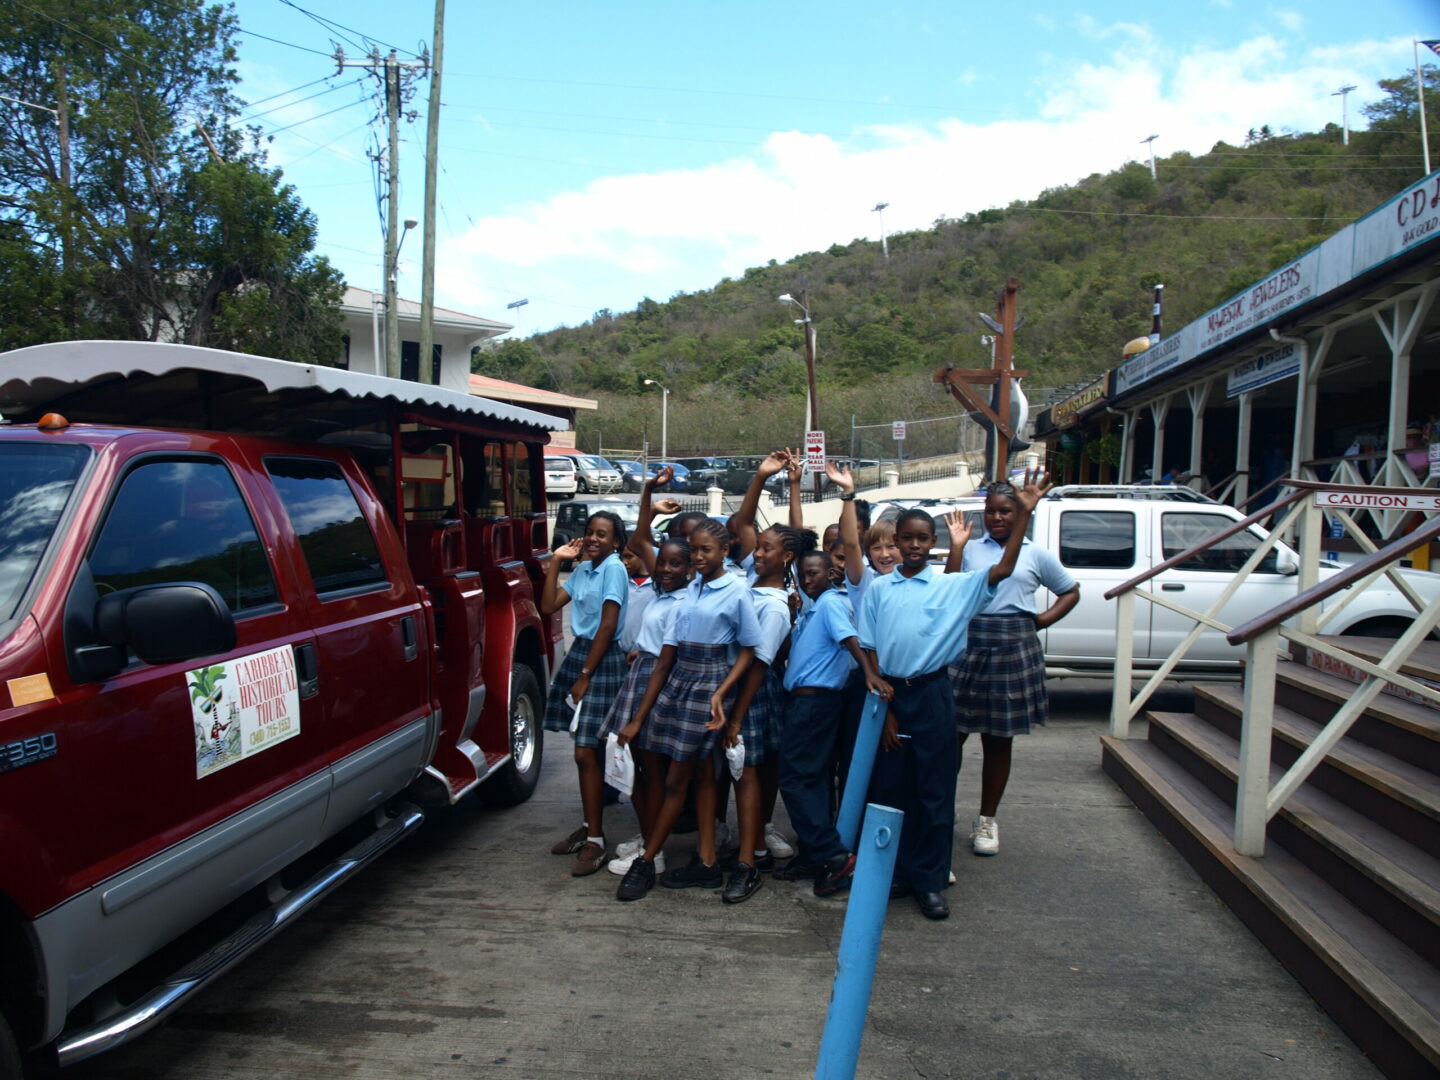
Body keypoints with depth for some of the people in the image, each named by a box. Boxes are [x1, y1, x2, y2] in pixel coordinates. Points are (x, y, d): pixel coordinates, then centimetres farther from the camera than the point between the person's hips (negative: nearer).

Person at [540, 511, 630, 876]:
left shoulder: (614, 568, -10)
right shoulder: (582, 569, 13)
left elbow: (608, 626, -14)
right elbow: (548, 606, 8)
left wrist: (586, 675, -14)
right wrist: (556, 561, 5)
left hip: (604, 661, -7)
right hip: (578, 653, 7)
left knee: (586, 752, -9)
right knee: (583, 750, 10)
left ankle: (595, 841, -2)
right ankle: (588, 826, 22)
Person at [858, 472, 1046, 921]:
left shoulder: (951, 587, 1)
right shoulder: (878, 589, 5)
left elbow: (1002, 570, -11)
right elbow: (869, 649, 4)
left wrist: (1024, 514, -17)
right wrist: (884, 705, -3)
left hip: (931, 694, -1)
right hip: (888, 693, 1)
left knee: (934, 791, 4)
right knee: (890, 788, 8)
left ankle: (929, 882, 15)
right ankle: (896, 873, 23)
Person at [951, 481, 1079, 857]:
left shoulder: (1037, 554, 7)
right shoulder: (970, 550, 8)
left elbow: (1071, 592, 16)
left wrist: (1041, 621, 4)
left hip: (1013, 649, 0)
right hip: (967, 645, 0)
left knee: (999, 740, 10)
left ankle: (987, 819, 23)